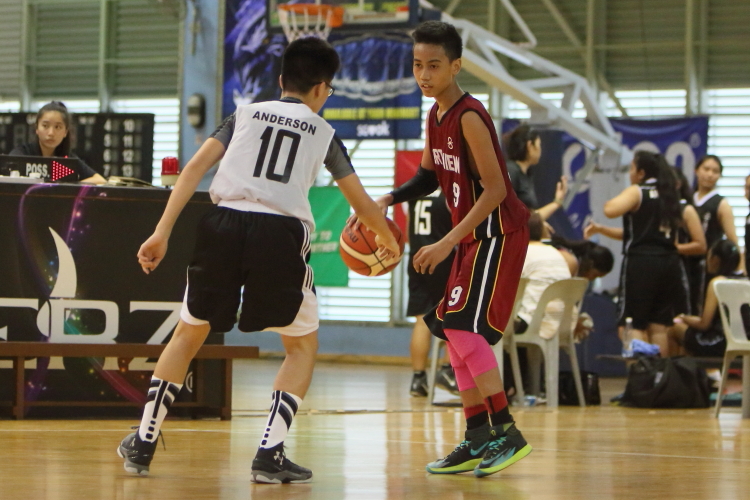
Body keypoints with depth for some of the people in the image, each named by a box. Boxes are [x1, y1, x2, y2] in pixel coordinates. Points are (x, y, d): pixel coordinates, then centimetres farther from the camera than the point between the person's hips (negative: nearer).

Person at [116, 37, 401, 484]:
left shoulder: (247, 113, 22)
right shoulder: (323, 132, 20)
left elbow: (196, 167, 8)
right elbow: (362, 202, 22)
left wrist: (163, 232, 3)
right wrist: (387, 240, 43)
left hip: (224, 224, 2)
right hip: (281, 232, -2)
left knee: (189, 333, 21)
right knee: (303, 344, 18)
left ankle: (143, 443, 21)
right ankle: (270, 454, 5)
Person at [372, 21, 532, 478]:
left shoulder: (469, 117, -20)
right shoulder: (436, 116, 8)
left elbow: (495, 190, -23)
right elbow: (429, 177, 22)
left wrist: (447, 243, -25)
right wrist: (389, 200, 4)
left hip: (498, 233, -10)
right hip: (471, 236, 10)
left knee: (462, 324, -17)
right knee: (456, 332, 10)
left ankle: (506, 433, -15)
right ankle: (478, 440, 16)